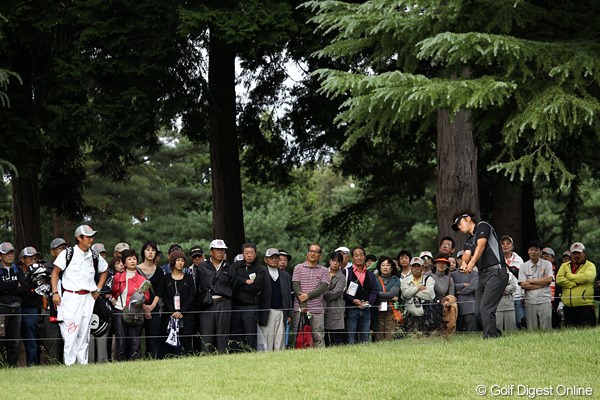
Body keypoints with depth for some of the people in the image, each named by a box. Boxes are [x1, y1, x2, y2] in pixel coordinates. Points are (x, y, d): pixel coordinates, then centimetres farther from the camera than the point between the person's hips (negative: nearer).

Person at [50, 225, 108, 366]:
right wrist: (55, 293, -8)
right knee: (70, 332, -11)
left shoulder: (95, 256, 9)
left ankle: (83, 364, 11)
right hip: (70, 297, -5)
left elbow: (104, 271, 26)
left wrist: (98, 289, 16)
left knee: (84, 333, 7)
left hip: (87, 298, 5)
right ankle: (69, 364, -9)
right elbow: (55, 272, -1)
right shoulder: (68, 253, -5)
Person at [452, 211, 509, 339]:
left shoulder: (482, 226, 3)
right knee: (478, 311, 1)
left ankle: (489, 337, -18)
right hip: (482, 275, 9)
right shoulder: (469, 241, 25)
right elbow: (467, 253, 4)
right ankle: (496, 334, 10)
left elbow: (481, 245, -13)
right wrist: (464, 262, -21)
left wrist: (472, 263, -27)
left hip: (496, 272, -9)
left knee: (486, 308, -17)